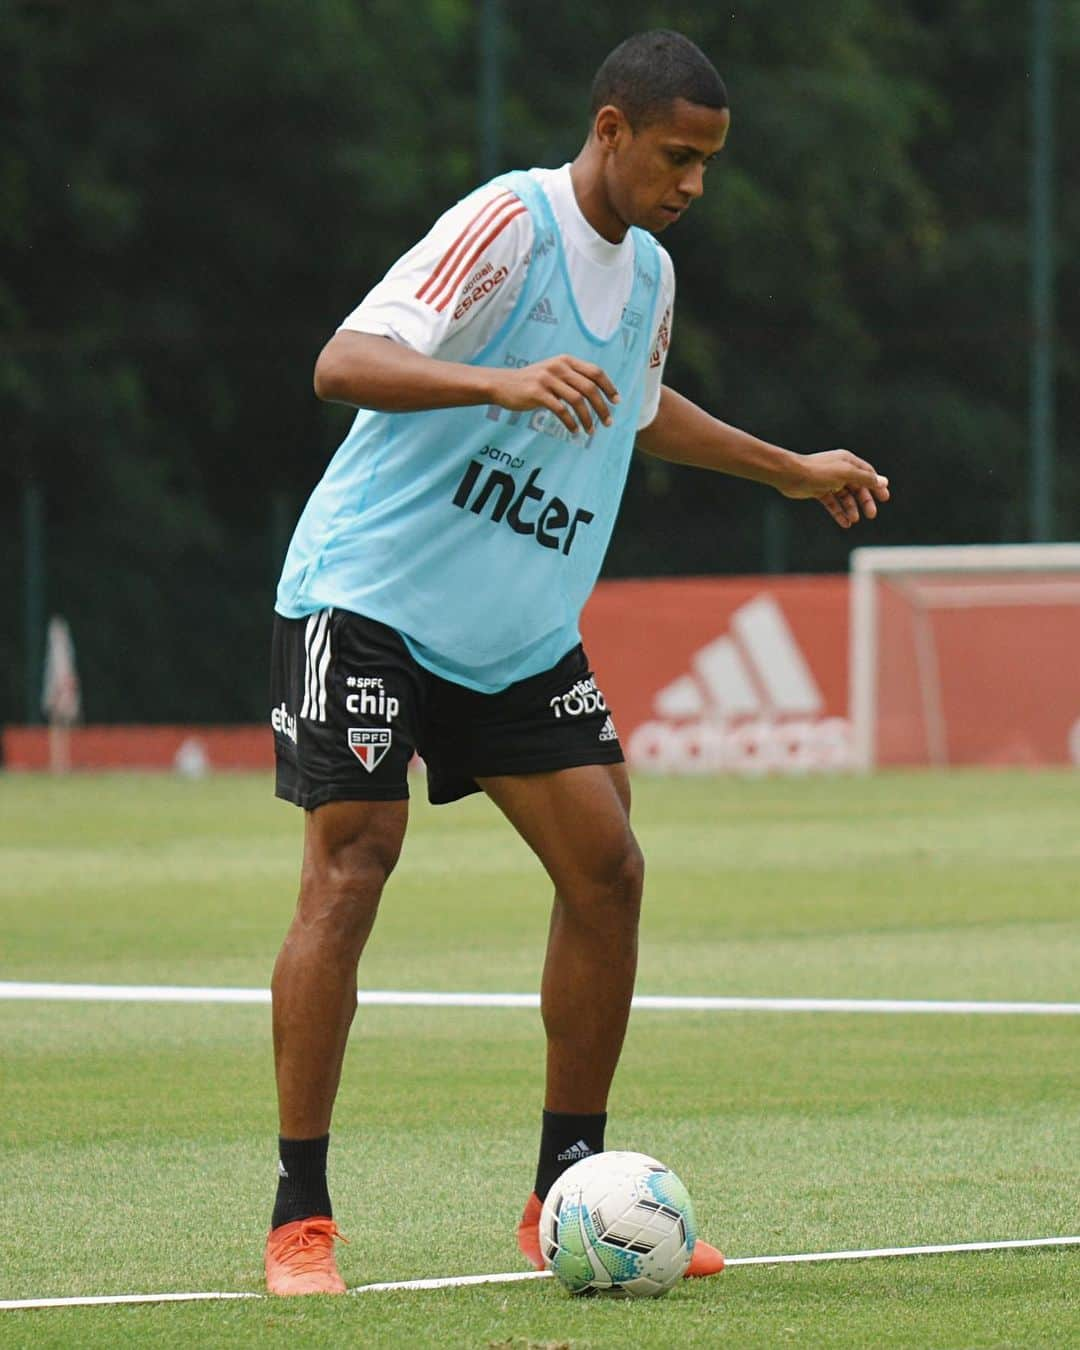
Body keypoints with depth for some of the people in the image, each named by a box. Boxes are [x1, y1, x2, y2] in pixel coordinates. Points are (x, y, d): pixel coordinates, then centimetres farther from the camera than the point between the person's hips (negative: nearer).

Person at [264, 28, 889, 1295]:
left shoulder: (648, 274, 10)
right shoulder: (510, 220, -16)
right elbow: (346, 362, -28)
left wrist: (794, 471, 39)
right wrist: (504, 381, -43)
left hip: (521, 632, 8)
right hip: (370, 594, -8)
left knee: (606, 869, -1)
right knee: (349, 867, -14)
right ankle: (299, 1219, -9)